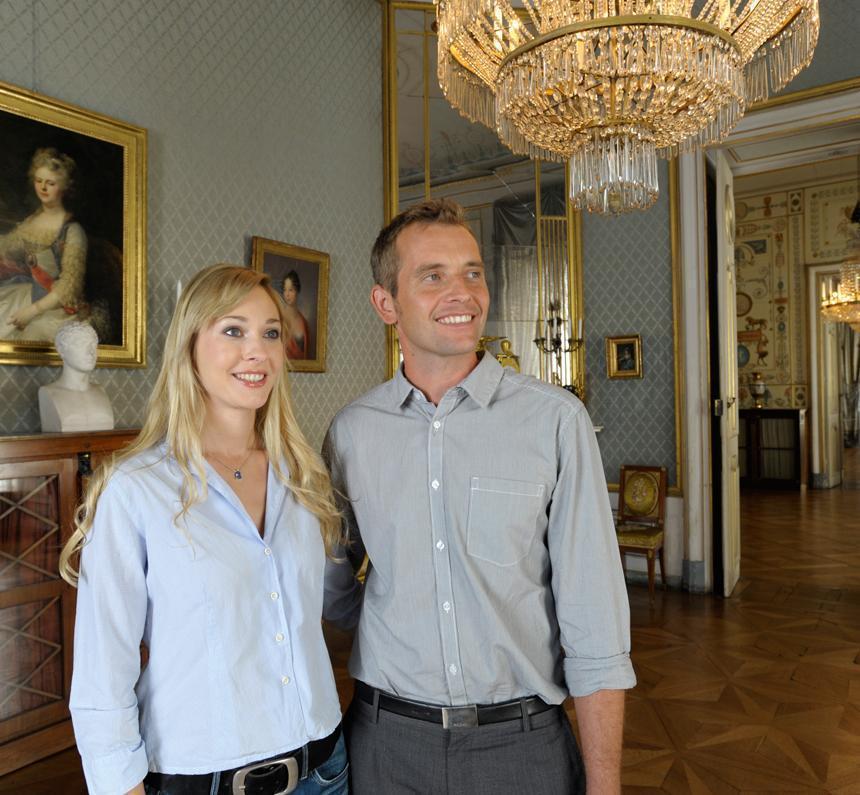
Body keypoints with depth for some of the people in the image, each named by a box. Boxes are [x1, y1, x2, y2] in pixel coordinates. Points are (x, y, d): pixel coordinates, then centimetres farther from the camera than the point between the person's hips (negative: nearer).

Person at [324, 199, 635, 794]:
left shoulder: (555, 420, -11)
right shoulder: (351, 431, -3)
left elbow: (595, 625, -10)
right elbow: (332, 585, 11)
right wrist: (402, 646, 1)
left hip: (523, 742, -1)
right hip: (386, 743, 2)